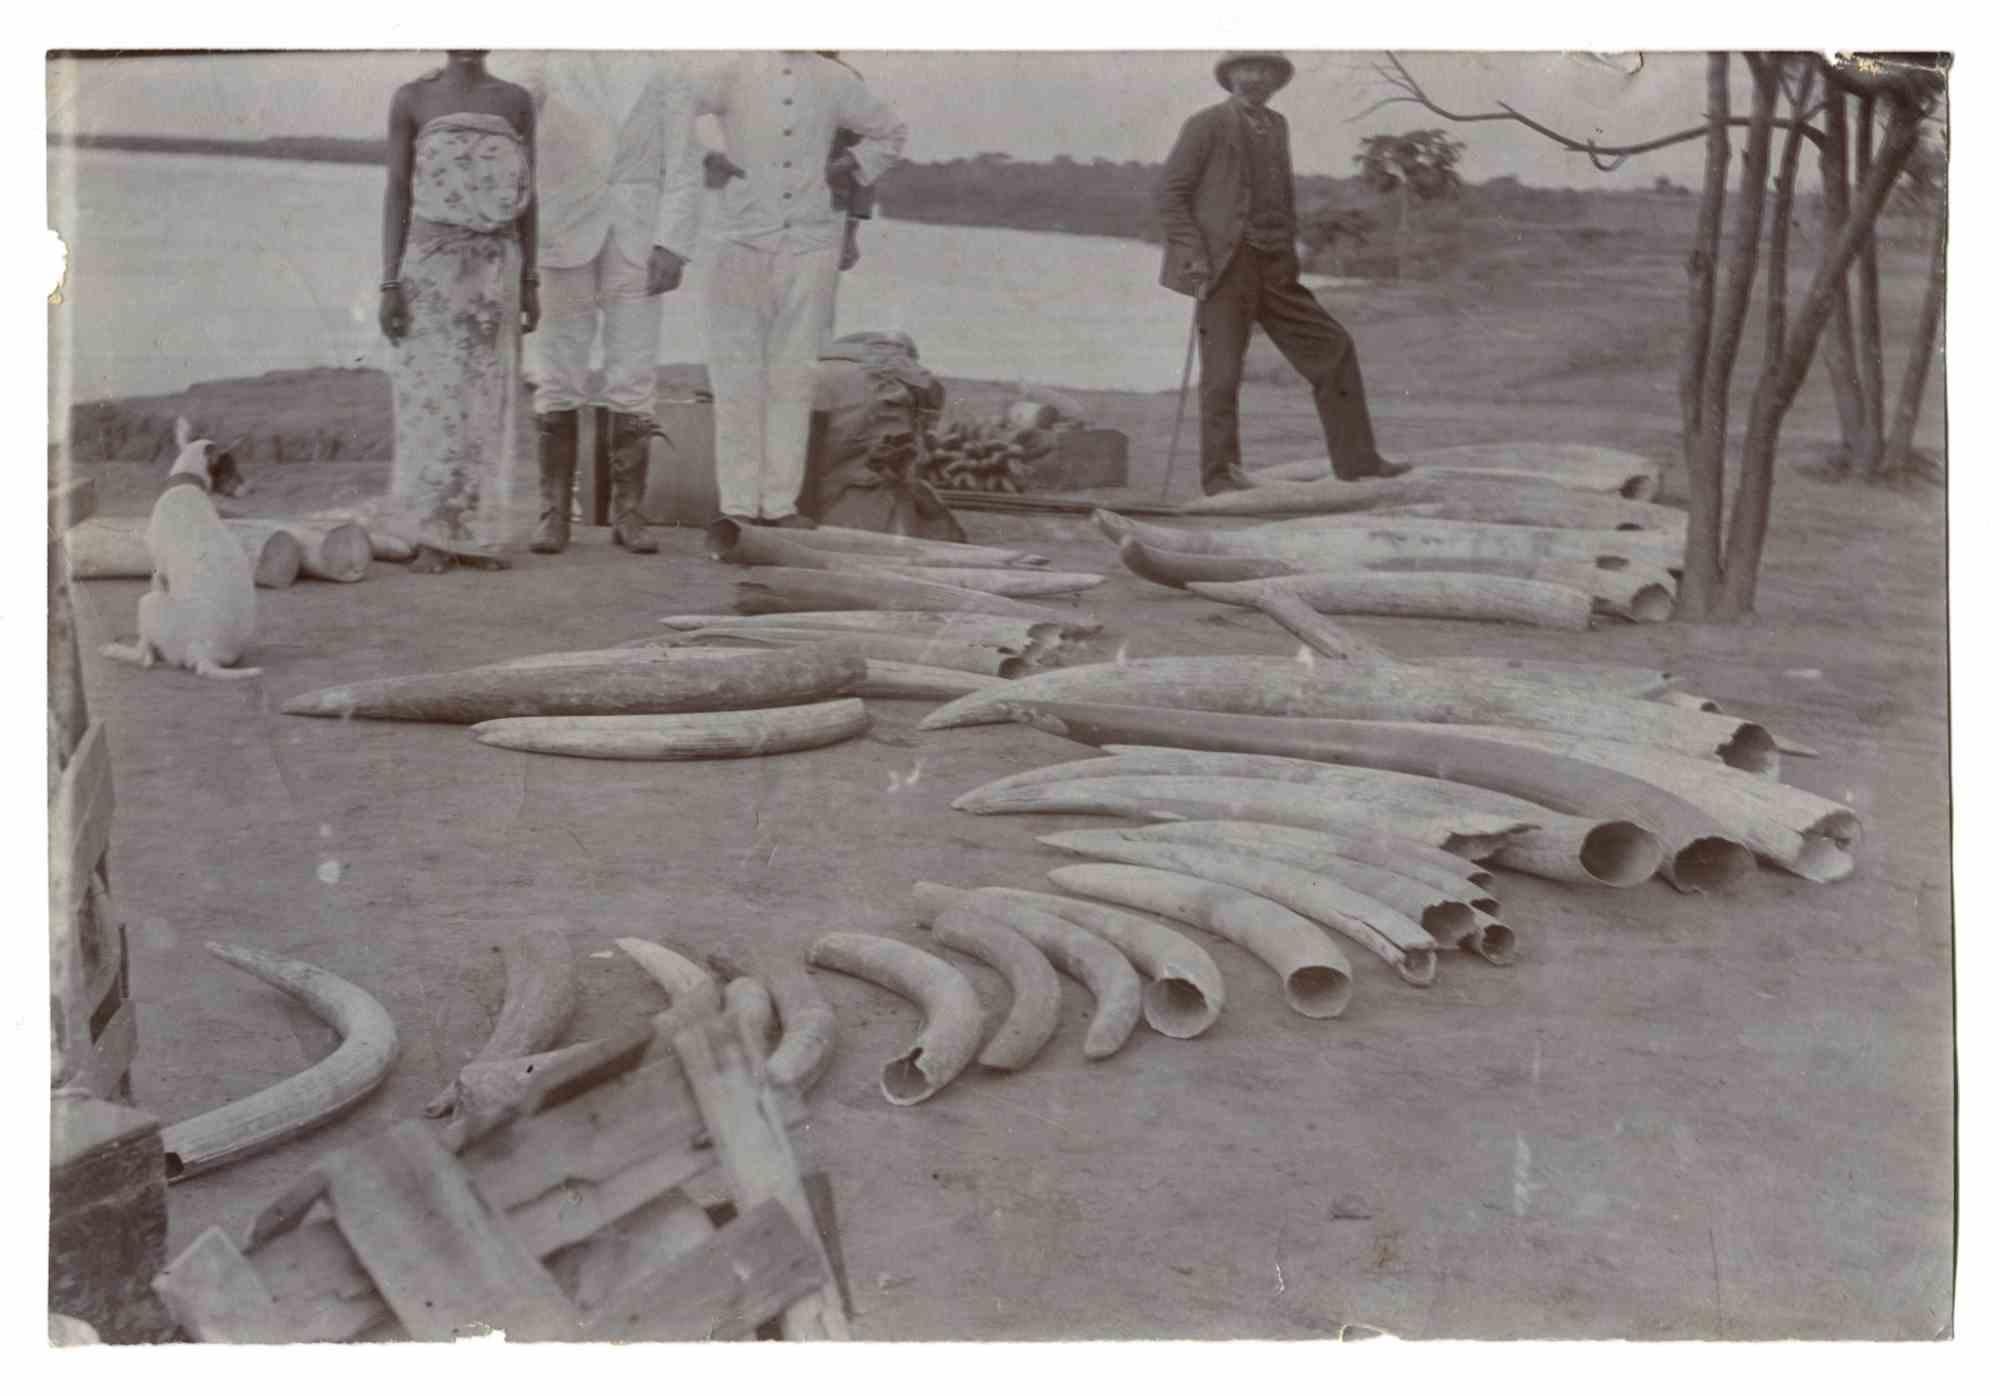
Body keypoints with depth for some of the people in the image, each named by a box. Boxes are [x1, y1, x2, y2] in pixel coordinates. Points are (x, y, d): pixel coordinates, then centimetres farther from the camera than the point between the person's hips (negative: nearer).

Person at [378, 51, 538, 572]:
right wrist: (389, 284, -8)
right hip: (430, 269, -2)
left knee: (485, 401, 2)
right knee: (429, 398, -4)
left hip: (494, 271, 2)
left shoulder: (517, 103, 5)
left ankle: (471, 535, 9)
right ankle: (431, 538, 4)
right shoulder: (411, 99, -1)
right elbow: (396, 193, -2)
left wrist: (529, 284, 3)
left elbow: (526, 198, 7)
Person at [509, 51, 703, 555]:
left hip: (637, 244, 0)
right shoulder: (546, 65, 5)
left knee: (634, 381, -2)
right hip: (567, 240, 0)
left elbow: (682, 169, 0)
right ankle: (555, 513, 7)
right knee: (560, 381, 1)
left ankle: (628, 514, 6)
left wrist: (672, 244, -11)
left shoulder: (663, 74, 5)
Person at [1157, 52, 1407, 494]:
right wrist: (1194, 255, -14)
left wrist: (1293, 242, 13)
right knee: (1223, 372, -5)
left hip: (1275, 269, 6)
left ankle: (1355, 460, 8)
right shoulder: (1207, 124, -1)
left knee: (1333, 348, 3)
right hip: (1225, 265, -6)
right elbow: (1171, 192, -6)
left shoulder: (1276, 125, 18)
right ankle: (1219, 473, 6)